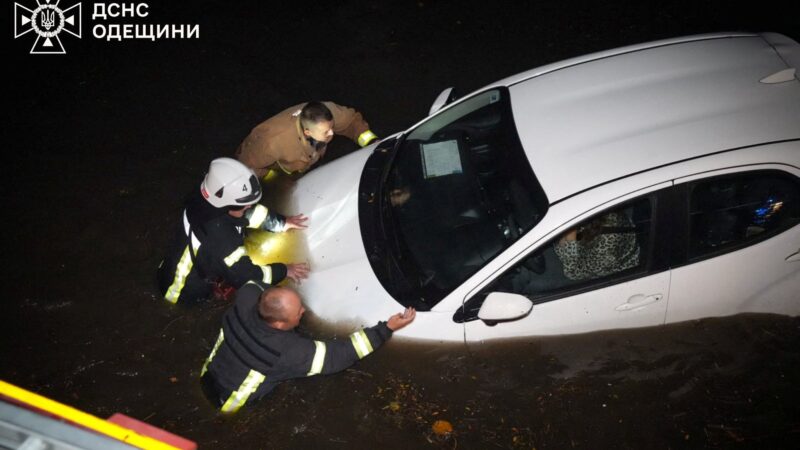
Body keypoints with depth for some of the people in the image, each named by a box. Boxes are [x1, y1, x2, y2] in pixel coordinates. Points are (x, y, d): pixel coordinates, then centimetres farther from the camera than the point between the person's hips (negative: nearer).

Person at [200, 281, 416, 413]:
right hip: (231, 408, -6)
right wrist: (387, 328, -30)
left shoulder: (246, 297, -25)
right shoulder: (290, 352, -39)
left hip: (207, 381, 6)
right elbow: (340, 354, -32)